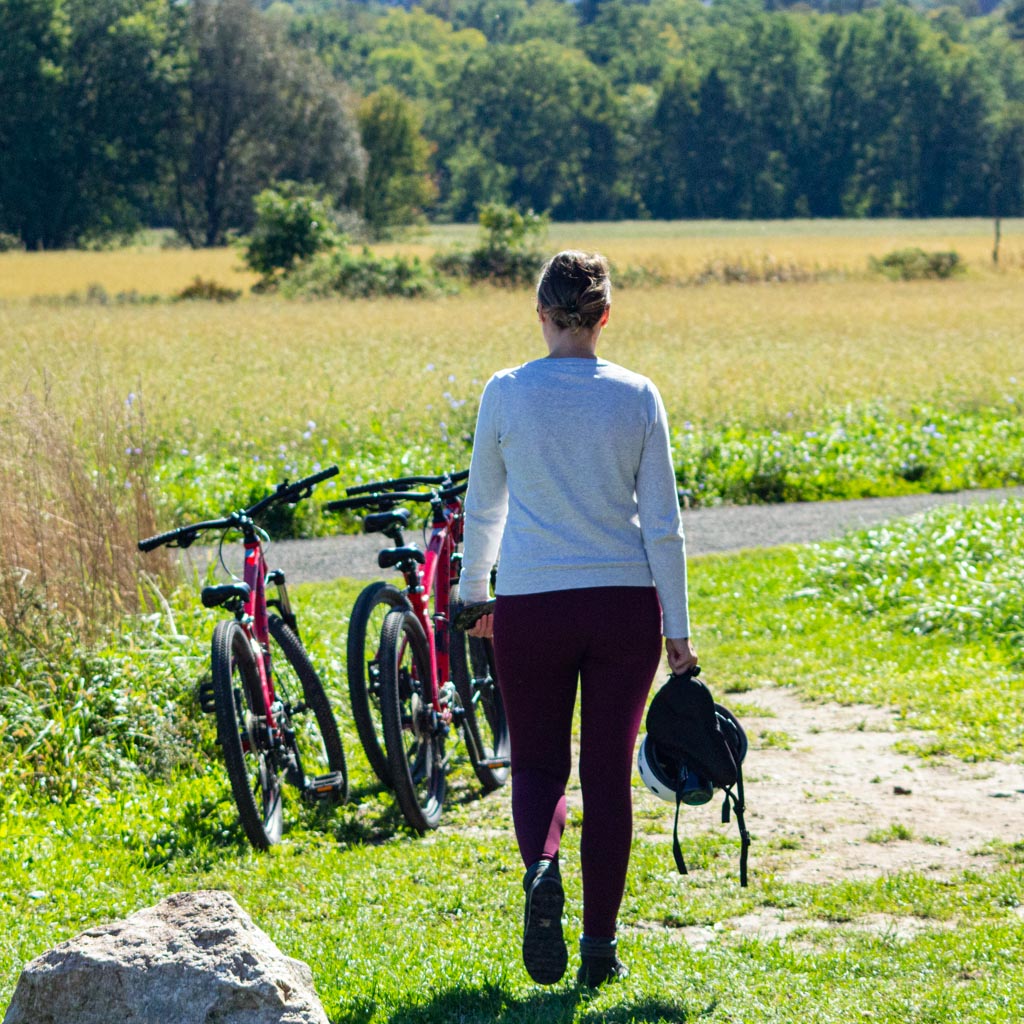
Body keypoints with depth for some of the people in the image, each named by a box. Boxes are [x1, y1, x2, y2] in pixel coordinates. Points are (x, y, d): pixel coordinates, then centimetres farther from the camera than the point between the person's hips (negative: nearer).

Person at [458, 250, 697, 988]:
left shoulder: (507, 393, -4)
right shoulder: (637, 396, -3)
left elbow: (483, 508, 7)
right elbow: (664, 525, -2)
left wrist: (474, 592, 23)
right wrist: (678, 629, 4)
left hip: (530, 605, -1)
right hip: (624, 603, 1)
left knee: (539, 762, 13)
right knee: (609, 774, 10)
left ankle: (540, 867, -19)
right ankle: (600, 947, 13)